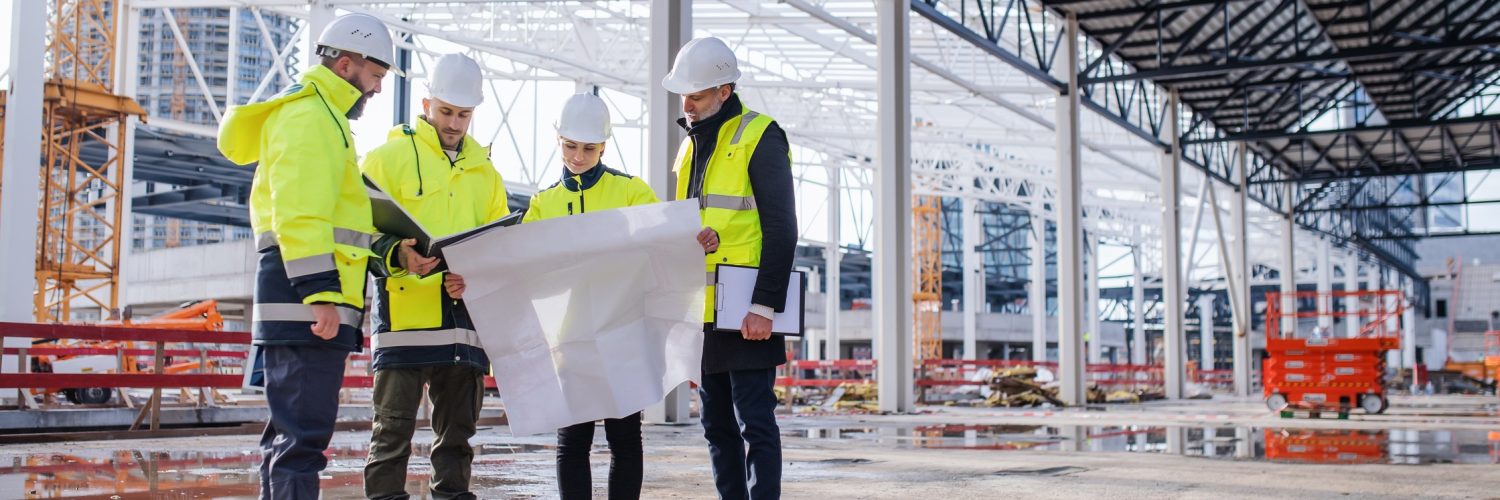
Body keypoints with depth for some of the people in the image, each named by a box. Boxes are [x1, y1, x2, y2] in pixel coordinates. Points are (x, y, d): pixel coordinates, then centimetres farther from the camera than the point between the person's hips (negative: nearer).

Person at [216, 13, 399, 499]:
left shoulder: (321, 116, 25)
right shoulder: (309, 116, -8)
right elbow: (299, 214, -19)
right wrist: (320, 291, -25)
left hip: (308, 300, 11)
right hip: (309, 300, -11)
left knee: (292, 430, 15)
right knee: (303, 433, -12)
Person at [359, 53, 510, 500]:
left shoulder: (484, 171, 19)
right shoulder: (389, 157, 5)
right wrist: (397, 256, -22)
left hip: (465, 314, 5)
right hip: (404, 309, -5)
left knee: (458, 428, 10)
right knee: (394, 426, -4)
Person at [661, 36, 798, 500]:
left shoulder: (759, 137, -7)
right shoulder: (692, 145, 16)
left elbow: (781, 231, -12)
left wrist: (764, 305, -18)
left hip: (745, 314, -8)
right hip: (702, 313, 8)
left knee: (753, 422, -6)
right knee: (717, 426, 11)